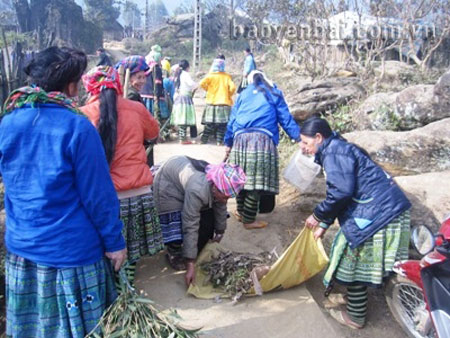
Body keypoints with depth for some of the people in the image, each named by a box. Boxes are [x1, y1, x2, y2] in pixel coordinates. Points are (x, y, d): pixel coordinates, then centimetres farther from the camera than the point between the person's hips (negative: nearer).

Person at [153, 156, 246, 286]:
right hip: (168, 185, -7)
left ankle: (198, 254, 20)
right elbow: (190, 227, -40)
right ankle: (174, 253, 14)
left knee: (207, 222, -1)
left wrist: (219, 233, 10)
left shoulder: (221, 185, -21)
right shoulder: (198, 190, -43)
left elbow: (220, 210, -3)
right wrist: (190, 265, -36)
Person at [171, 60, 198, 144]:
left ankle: (182, 136, 16)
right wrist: (192, 92, -3)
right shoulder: (185, 74, -8)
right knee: (184, 119, -8)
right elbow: (194, 85, -20)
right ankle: (183, 139, -8)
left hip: (177, 98, 8)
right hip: (185, 97, -8)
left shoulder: (177, 74, 15)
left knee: (180, 119, 10)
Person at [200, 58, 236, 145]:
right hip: (225, 103, 0)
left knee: (210, 123, 5)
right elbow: (233, 87, -10)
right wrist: (228, 95, 6)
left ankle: (204, 140, 7)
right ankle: (219, 141, 3)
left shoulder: (211, 76, -1)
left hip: (212, 103, 0)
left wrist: (208, 89, 3)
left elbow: (202, 83, -14)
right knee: (222, 124, 5)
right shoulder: (227, 76, 1)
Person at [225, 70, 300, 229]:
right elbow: (286, 119, 12)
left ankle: (241, 212, 26)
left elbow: (232, 119, 22)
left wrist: (228, 143, 27)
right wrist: (299, 137, 14)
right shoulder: (274, 94, 18)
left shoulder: (244, 94, 25)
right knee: (257, 180, -2)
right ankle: (249, 220, 3)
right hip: (263, 139, -4)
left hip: (241, 139, 4)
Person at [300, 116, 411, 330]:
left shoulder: (334, 151, -14)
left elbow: (341, 191, -26)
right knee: (357, 261, 23)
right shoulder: (339, 149, 19)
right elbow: (338, 192, 23)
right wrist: (324, 224, 23)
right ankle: (353, 297, 41)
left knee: (354, 262, 4)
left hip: (377, 213, -10)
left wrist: (317, 215, -13)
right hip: (386, 208, 10)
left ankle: (355, 316, 19)